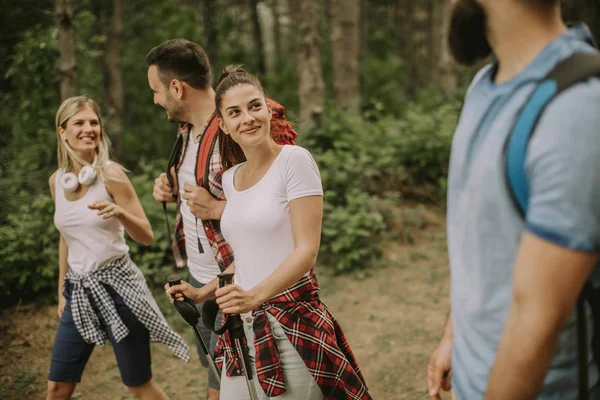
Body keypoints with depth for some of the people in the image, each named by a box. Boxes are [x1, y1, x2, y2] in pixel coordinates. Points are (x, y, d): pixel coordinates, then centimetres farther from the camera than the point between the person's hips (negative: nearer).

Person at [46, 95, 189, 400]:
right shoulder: (56, 180, 5)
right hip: (79, 291, 5)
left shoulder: (111, 174, -10)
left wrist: (119, 213, -29)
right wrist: (62, 292, 19)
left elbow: (146, 236, -10)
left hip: (116, 286, -5)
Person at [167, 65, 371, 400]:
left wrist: (257, 295, -28)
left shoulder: (294, 160, -11)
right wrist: (202, 293, 15)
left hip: (292, 323, -6)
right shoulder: (230, 178, 9)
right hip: (243, 326, 6)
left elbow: (307, 250, -17)